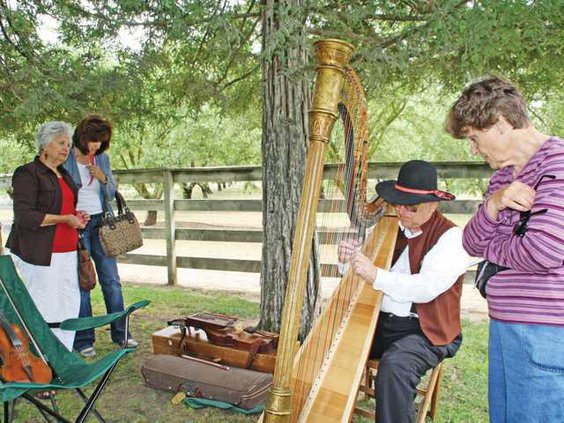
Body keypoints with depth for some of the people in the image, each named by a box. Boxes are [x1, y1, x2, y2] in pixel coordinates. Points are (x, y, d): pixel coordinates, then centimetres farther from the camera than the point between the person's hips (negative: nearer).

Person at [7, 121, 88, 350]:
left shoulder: (63, 174, 20)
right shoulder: (27, 174, -7)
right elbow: (24, 215, -15)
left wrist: (76, 215, 11)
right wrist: (64, 218, -16)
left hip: (66, 250, 8)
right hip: (40, 252, -8)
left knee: (70, 302, 8)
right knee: (43, 307, -4)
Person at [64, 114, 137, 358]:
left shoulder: (102, 158, 8)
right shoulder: (66, 159, -6)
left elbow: (111, 193, 10)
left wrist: (103, 179, -9)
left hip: (101, 223, 4)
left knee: (111, 280, 7)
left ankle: (120, 333, 18)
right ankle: (83, 340, 11)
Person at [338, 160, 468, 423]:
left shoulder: (449, 237, -8)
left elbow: (427, 287, -22)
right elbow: (363, 270, 14)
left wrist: (376, 276, -31)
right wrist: (349, 258, -10)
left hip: (424, 331, -5)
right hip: (378, 321, 6)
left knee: (394, 367, -33)